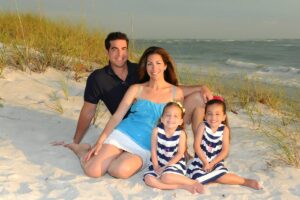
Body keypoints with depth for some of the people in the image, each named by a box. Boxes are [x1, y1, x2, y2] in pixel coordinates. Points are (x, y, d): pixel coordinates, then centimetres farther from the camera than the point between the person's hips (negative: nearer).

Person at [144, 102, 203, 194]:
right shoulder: (157, 130, -9)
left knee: (166, 177, -34)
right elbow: (153, 150, -4)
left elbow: (180, 154, -10)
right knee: (148, 179, -23)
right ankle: (183, 186, -22)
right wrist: (156, 167, -10)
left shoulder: (181, 133, -13)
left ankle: (193, 182, -12)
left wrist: (166, 166, -15)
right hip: (159, 162, 4)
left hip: (176, 162, -4)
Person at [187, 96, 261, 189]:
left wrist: (212, 163, -14)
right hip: (200, 160, 1)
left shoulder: (224, 129, -4)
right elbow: (196, 146, -10)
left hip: (216, 161, -1)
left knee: (221, 176, -35)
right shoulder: (203, 126, -7)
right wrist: (205, 162, -14)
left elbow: (225, 151, -6)